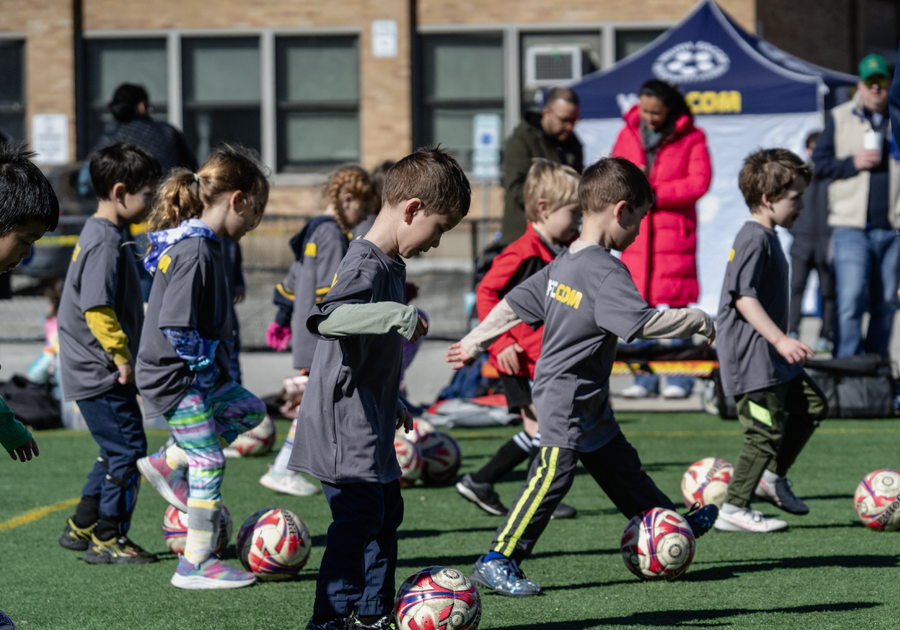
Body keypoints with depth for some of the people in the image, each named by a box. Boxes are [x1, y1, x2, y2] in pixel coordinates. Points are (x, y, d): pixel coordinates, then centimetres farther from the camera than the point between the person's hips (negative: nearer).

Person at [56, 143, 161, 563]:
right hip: (101, 371, -10)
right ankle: (107, 540, 2)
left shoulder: (102, 234, 14)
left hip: (99, 369, 10)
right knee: (128, 451, -5)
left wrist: (123, 355, 22)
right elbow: (97, 309, -25)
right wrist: (123, 357, -20)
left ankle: (82, 527, 25)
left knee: (117, 452, 18)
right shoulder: (105, 242, -18)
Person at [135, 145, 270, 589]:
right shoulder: (196, 252, -24)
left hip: (195, 372, 10)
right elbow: (175, 325, -27)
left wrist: (215, 362, 13)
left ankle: (166, 465, 21)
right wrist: (209, 363, -16)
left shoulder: (201, 243, 8)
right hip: (176, 379, -10)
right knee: (209, 462, -3)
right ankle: (196, 564, 5)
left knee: (248, 410, 23)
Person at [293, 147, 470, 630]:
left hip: (371, 427, 11)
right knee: (358, 518, -10)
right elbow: (326, 318, -38)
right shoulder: (366, 267, -19)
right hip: (346, 430, -11)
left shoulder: (391, 264, 14)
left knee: (386, 513, 17)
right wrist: (398, 316, -41)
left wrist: (392, 406, 33)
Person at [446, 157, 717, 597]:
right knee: (555, 472, -13)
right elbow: (643, 322, -28)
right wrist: (697, 321, -14)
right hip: (567, 398, -11)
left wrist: (473, 343, 21)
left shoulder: (563, 264, 7)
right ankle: (498, 561, -13)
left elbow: (514, 304, 12)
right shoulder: (607, 272, -21)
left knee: (620, 464, 23)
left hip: (588, 401, 11)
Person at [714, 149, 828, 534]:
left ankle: (772, 477, 22)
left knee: (812, 405, 15)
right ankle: (734, 510, -2)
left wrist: (782, 342, 30)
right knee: (766, 430, -8)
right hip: (752, 356, -11)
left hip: (771, 356, 11)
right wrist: (780, 339, -29)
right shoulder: (754, 239, -17)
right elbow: (743, 297, -25)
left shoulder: (767, 238, 16)